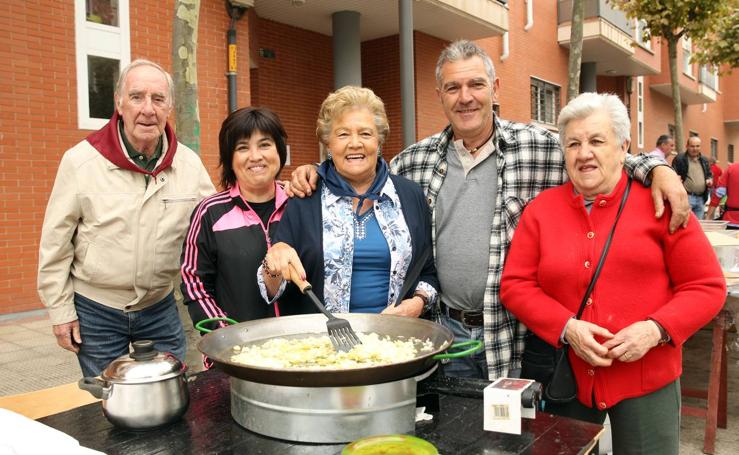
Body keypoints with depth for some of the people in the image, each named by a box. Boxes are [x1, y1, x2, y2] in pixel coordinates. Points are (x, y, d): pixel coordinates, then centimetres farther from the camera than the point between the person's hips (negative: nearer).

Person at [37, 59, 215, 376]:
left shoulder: (190, 163, -6)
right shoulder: (81, 160, -12)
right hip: (95, 313, -2)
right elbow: (55, 243, -6)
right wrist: (60, 310, -3)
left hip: (161, 309, 2)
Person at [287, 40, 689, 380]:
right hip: (446, 330, 2)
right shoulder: (416, 160, 4)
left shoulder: (537, 147, -3)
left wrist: (657, 169, -13)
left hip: (517, 332, -2)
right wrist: (315, 174, 2)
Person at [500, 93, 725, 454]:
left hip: (647, 379, -1)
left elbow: (707, 286, -2)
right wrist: (567, 328, -15)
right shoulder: (541, 209, 1)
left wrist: (656, 329, -17)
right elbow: (515, 285, -2)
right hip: (567, 377, 2)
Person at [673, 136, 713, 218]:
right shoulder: (679, 159, -3)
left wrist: (710, 180, 6)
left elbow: (709, 174, 27)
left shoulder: (704, 160, 17)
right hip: (686, 197, -7)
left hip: (701, 198, 7)